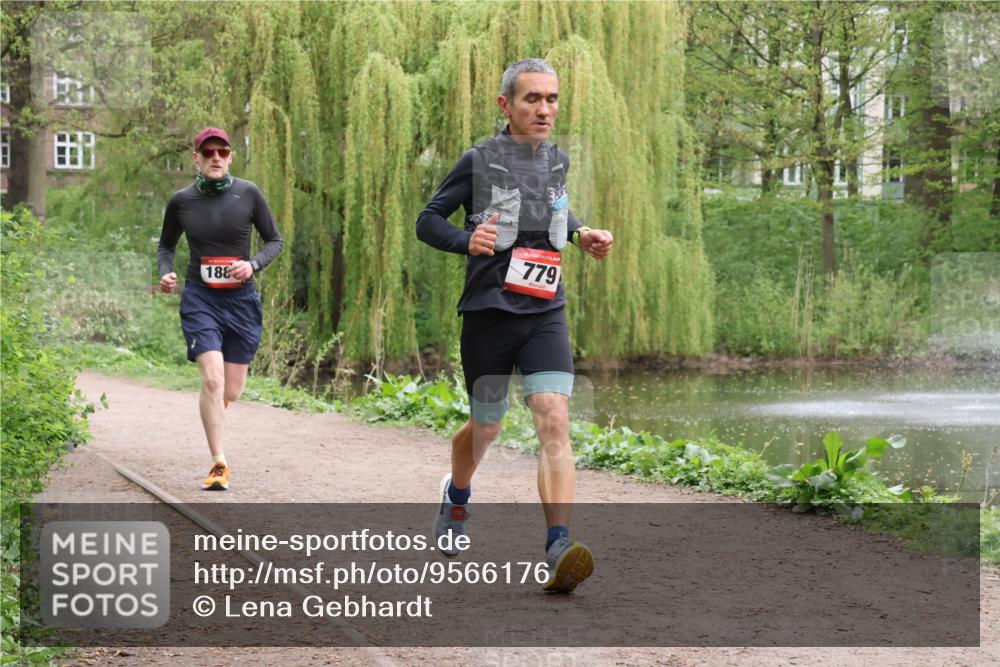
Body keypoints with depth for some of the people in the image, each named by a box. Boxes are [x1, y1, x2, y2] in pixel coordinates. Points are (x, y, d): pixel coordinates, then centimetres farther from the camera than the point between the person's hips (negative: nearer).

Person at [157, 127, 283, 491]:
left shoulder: (248, 194, -3)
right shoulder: (181, 201, -1)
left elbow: (275, 240, 5)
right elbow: (166, 246, 15)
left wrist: (253, 264, -13)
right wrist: (165, 272, -5)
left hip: (241, 299, 1)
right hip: (199, 298, -1)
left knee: (231, 391, 7)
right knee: (213, 379, -19)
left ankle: (212, 415, 44)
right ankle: (219, 464, -12)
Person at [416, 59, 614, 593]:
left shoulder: (558, 161, 9)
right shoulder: (479, 162, -5)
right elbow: (428, 220, 0)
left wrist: (581, 235, 11)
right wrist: (466, 240, -20)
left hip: (545, 313, 3)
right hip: (488, 313, -2)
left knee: (554, 420, -17)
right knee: (486, 428, 13)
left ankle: (559, 549, -26)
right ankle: (456, 496, 47)